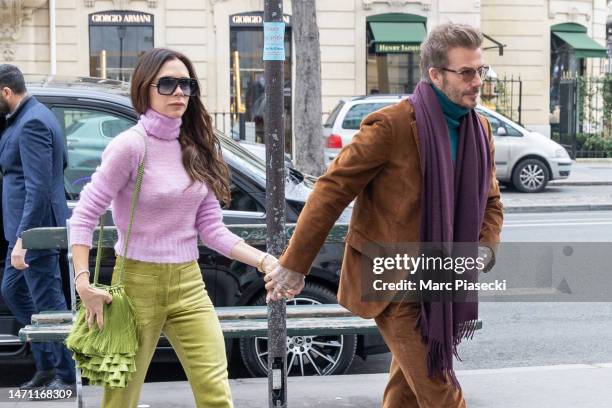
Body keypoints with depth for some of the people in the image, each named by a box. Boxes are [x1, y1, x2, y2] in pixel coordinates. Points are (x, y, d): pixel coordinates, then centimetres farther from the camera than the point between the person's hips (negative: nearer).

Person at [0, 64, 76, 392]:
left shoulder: (31, 124, -20)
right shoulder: (33, 116, 11)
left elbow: (38, 187, -25)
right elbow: (61, 162, 22)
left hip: (36, 228, -11)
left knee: (47, 302, -1)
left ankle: (66, 376, 10)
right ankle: (46, 365, 26)